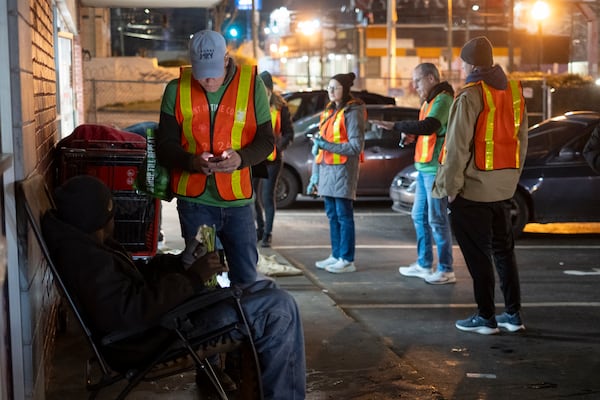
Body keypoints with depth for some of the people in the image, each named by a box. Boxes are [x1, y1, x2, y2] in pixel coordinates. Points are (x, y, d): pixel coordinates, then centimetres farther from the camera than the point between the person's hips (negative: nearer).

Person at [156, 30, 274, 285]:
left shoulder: (252, 85, -1)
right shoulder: (177, 90, 0)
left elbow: (266, 140, 2)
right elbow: (165, 146, 1)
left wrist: (241, 158, -20)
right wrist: (193, 162, -20)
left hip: (238, 200, 0)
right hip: (194, 200, 0)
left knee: (245, 278, 9)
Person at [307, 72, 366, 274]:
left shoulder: (352, 112, -8)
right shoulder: (328, 111, 17)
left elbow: (356, 146, -14)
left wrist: (327, 145, -17)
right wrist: (315, 175, 16)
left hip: (343, 171, -8)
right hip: (326, 170, 8)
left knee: (344, 215, -5)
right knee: (332, 215, 11)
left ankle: (347, 260, 0)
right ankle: (336, 256, 19)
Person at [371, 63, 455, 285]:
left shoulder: (443, 100, -14)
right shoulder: (428, 101, 17)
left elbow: (429, 126, -28)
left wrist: (395, 125, -25)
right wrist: (410, 135, 5)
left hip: (436, 169, -10)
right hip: (424, 167, 10)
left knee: (437, 219, -6)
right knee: (419, 216, 15)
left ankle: (446, 270, 1)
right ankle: (424, 264, 25)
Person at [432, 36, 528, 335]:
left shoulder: (469, 97, -15)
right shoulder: (514, 91, 8)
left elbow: (458, 147, -16)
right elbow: (522, 141, 12)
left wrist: (451, 187, -8)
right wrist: (511, 177, 18)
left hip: (473, 188, -7)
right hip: (504, 187, 7)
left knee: (478, 253, 1)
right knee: (503, 249, 15)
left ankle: (485, 318, 7)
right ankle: (513, 314, 19)